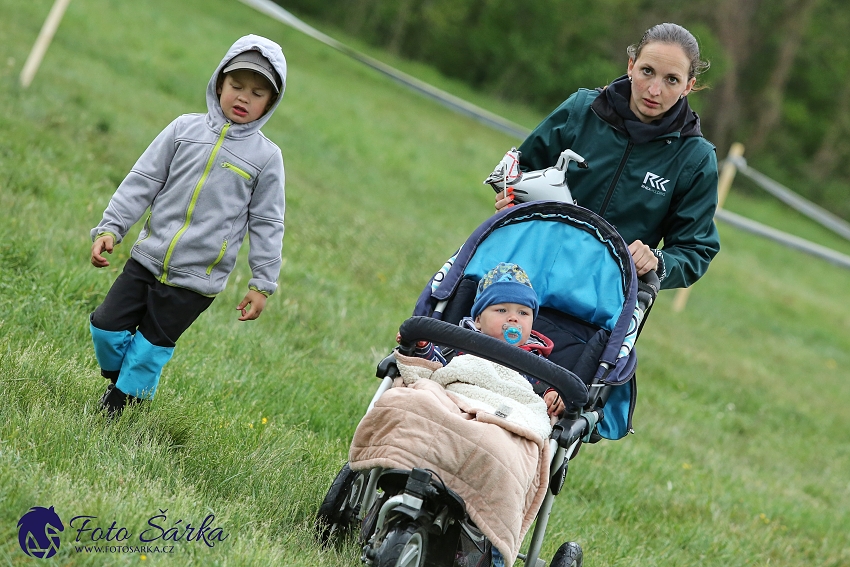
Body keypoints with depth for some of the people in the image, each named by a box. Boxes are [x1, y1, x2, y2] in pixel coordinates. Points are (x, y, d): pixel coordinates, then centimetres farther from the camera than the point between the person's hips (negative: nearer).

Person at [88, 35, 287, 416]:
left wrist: (263, 283, 1)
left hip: (196, 280, -2)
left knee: (151, 348, 3)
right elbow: (142, 181, 4)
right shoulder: (185, 129, 1)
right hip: (147, 259, 3)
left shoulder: (266, 157, -3)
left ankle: (120, 404, 23)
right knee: (107, 326, 3)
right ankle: (117, 376, 32)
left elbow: (267, 223, 2)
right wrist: (110, 228, -3)